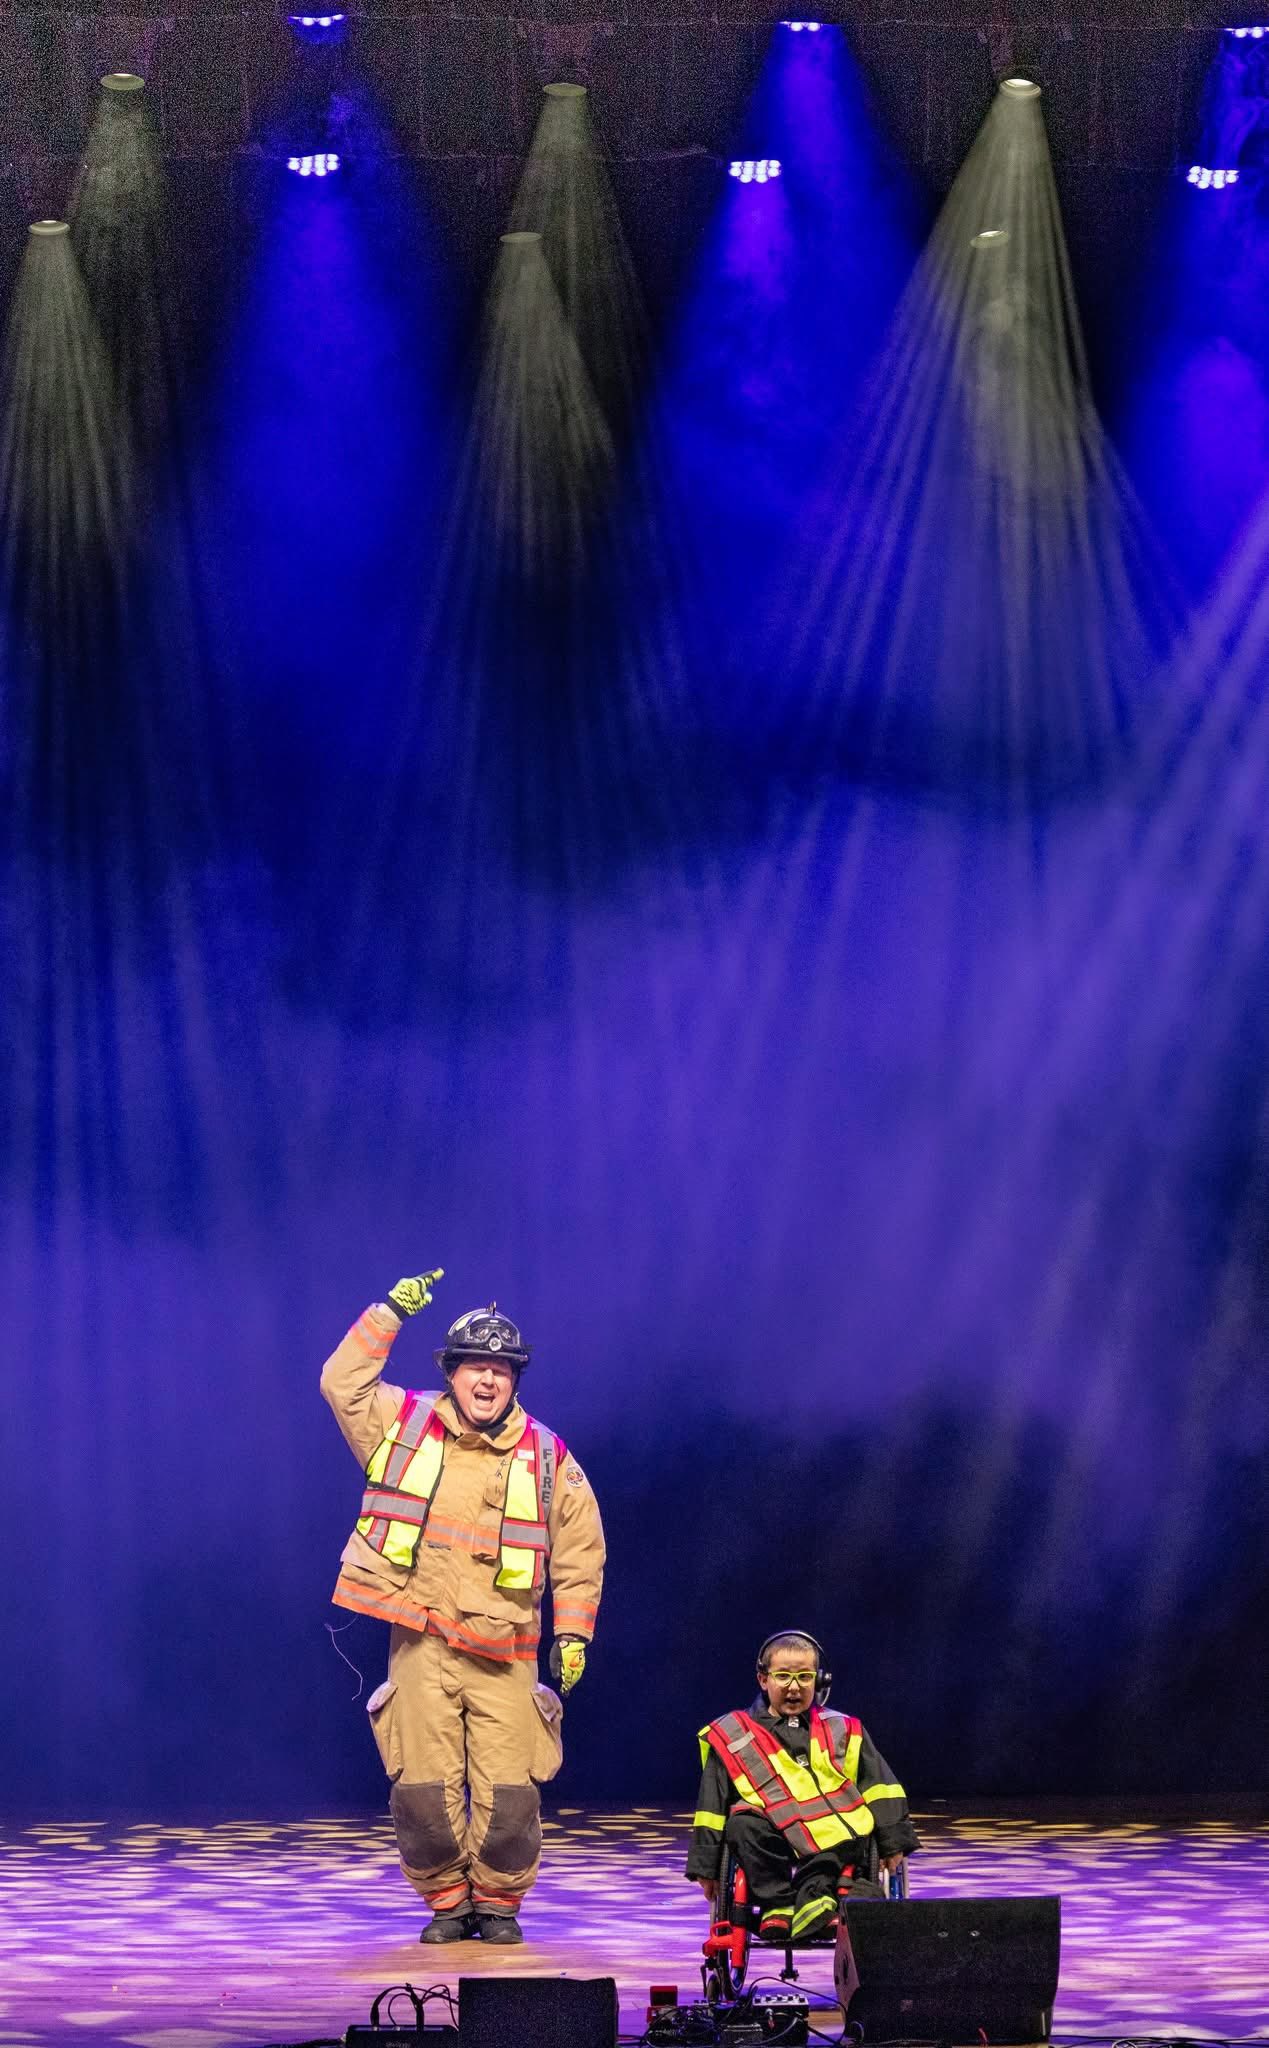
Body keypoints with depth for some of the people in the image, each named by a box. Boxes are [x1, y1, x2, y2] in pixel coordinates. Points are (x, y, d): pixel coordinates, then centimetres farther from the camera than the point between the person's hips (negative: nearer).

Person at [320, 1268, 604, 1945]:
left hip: (503, 1652, 0)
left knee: (508, 1790, -6)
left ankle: (497, 1900, 12)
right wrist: (390, 1313, -4)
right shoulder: (406, 1426, 7)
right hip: (421, 1642, 0)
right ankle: (445, 1899, 13)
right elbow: (343, 1382, 0)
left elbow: (579, 1551, 12)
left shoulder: (547, 1458, 6)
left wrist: (573, 1634, 6)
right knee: (424, 1786, -3)